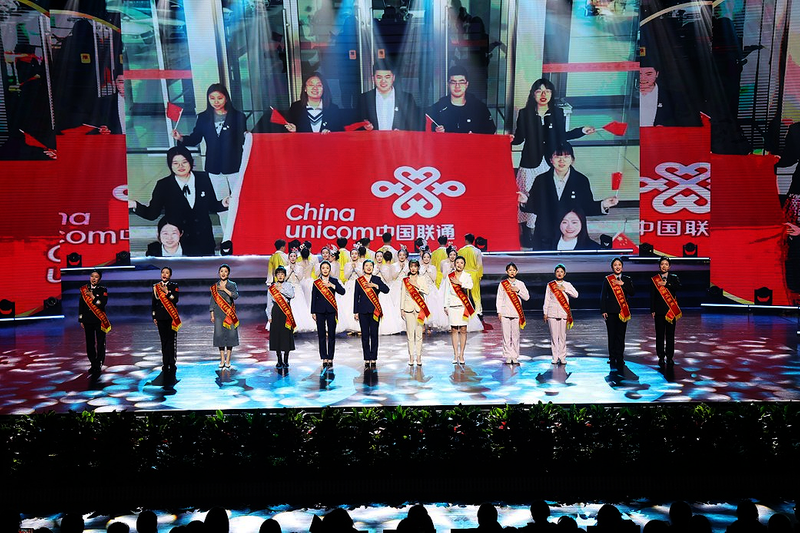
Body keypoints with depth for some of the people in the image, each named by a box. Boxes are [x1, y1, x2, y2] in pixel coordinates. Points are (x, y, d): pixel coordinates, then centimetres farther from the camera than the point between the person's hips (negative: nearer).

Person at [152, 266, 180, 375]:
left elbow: (176, 299, -9)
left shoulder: (174, 286, 3)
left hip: (171, 317, -3)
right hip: (160, 317, 3)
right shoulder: (156, 287, 11)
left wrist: (166, 292, -16)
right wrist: (154, 317, 10)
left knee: (171, 340, -6)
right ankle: (165, 364, 10)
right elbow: (153, 303, 13)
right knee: (164, 340, 6)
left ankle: (172, 363, -3)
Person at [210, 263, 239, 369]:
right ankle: (222, 359, 6)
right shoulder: (215, 286, 11)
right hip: (218, 313, 1)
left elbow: (236, 296, -11)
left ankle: (228, 360, 2)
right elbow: (212, 301, 11)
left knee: (230, 334, -4)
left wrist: (225, 289, -13)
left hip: (229, 313, -1)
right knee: (219, 334, -2)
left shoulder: (232, 285, 6)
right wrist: (212, 315, 6)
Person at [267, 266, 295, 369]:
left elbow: (292, 295, -12)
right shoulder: (271, 287, 9)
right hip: (276, 312, 1)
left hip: (286, 312, -1)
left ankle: (286, 361, 6)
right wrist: (269, 316, 3)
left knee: (287, 334, -3)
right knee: (276, 335, -1)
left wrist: (281, 289, -12)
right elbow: (269, 303, 9)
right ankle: (279, 361, 8)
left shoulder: (289, 286, 8)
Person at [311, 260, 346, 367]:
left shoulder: (334, 281, 6)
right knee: (321, 335, 2)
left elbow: (342, 292, -6)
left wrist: (332, 285, -19)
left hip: (331, 310, 0)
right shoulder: (316, 282, 7)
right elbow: (313, 297, 7)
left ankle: (330, 358, 6)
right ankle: (324, 358, 8)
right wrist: (313, 312, 3)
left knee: (332, 335, -1)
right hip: (320, 311, 0)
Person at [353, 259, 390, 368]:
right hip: (363, 311, 0)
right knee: (365, 335, 1)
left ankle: (373, 359, 6)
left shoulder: (377, 279, 7)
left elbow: (386, 290, -7)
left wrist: (375, 285, -18)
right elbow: (356, 297, 7)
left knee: (374, 335, -1)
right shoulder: (358, 281, 7)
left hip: (375, 310, 0)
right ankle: (366, 360, 7)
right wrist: (355, 312, 3)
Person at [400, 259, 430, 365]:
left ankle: (419, 356, 6)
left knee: (419, 333, -1)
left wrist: (416, 285, -13)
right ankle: (411, 357, 7)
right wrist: (402, 309, 5)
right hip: (409, 308, 0)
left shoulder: (422, 279, 7)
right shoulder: (405, 280, 7)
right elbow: (402, 295, 8)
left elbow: (426, 291, -5)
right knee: (410, 333, 0)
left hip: (420, 308, 0)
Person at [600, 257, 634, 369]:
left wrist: (622, 284, -12)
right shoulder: (607, 279, 5)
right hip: (611, 311, -1)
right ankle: (612, 359, 7)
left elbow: (632, 293, -2)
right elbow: (603, 296, 3)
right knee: (612, 335, 1)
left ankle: (620, 359, 7)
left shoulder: (627, 280, 10)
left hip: (623, 311, 1)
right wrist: (603, 311, -4)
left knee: (621, 335, 1)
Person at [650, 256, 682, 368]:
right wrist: (652, 310, -3)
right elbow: (652, 295, 2)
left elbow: (678, 287, -12)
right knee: (659, 335, 2)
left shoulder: (674, 278, 9)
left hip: (671, 310, 1)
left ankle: (670, 357, 10)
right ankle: (661, 357, 8)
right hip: (659, 311, -1)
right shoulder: (654, 279, 5)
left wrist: (666, 284, -22)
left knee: (670, 334, 3)